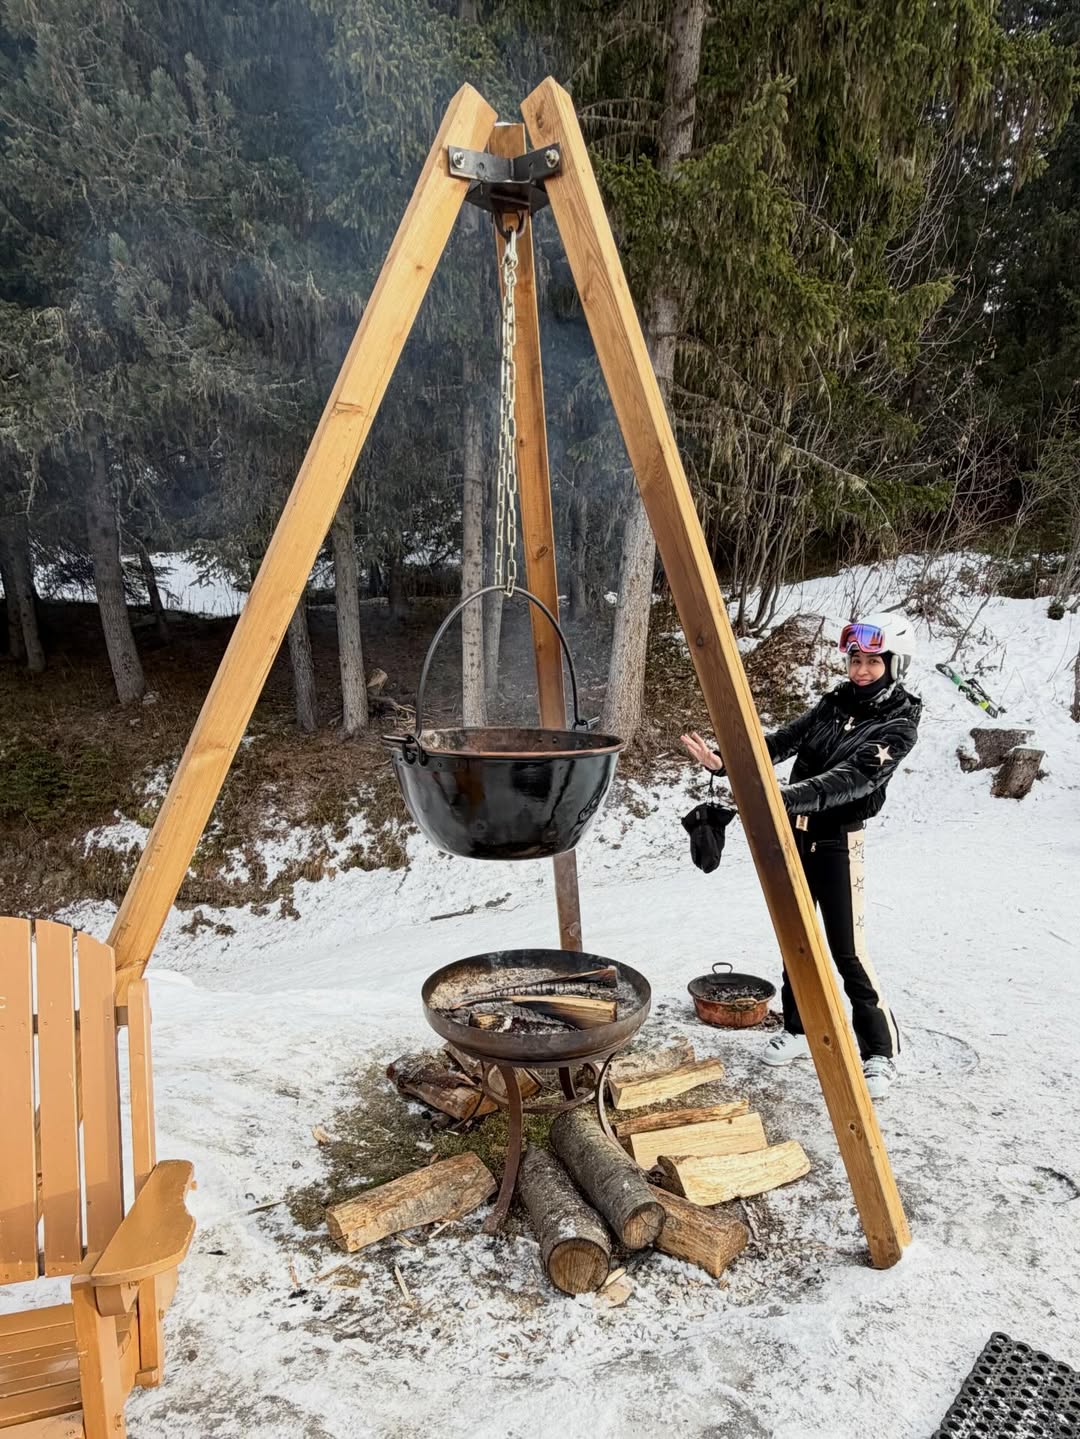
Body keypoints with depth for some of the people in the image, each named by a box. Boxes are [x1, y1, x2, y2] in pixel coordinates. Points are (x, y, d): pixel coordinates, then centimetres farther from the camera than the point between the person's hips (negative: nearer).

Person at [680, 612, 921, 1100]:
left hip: (838, 840, -6)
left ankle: (881, 1054, 15)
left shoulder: (898, 724, -11)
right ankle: (797, 1030, 31)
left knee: (848, 951, -3)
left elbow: (854, 777, -26)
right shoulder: (835, 702, 8)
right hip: (794, 832, 6)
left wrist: (791, 795, -40)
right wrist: (725, 761, -15)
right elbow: (782, 741, 0)